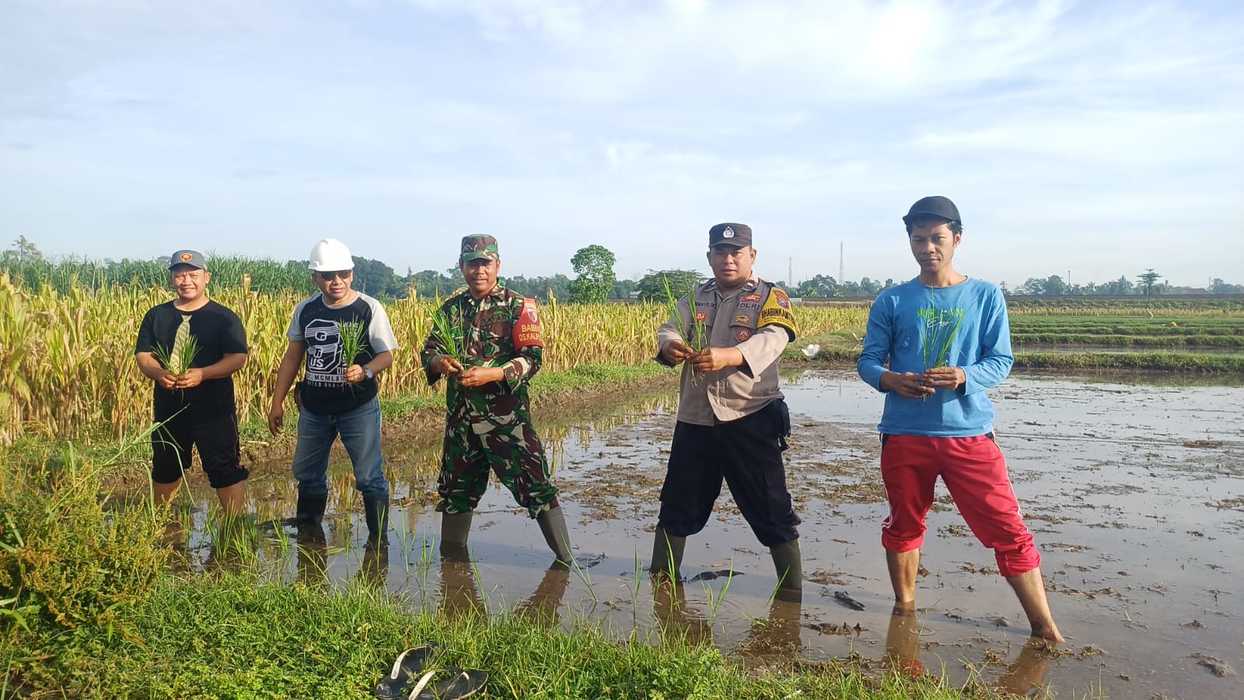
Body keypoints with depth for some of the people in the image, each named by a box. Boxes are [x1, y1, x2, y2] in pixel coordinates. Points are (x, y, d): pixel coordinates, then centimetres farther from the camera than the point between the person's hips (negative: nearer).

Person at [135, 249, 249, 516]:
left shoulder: (224, 318, -4)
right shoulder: (156, 316, 7)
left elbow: (238, 358, -11)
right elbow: (142, 356, 4)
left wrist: (202, 374, -26)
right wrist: (158, 373, -18)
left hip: (213, 409, -4)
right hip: (168, 408, 5)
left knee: (226, 470, -6)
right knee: (165, 469, 22)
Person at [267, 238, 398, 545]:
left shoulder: (369, 309, -11)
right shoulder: (305, 310, 1)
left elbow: (386, 355, -9)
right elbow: (293, 356, 8)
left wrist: (365, 371, -30)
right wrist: (277, 402, 7)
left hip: (358, 408, -4)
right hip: (314, 408, 5)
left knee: (369, 477, -2)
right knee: (307, 475, 18)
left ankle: (379, 540, 12)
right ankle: (306, 531, 38)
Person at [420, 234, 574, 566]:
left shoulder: (517, 307, -3)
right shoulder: (451, 309, 10)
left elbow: (532, 357, -10)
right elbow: (430, 349, 9)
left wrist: (492, 373, -23)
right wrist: (439, 363, -15)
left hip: (507, 415, -5)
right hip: (461, 415, 5)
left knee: (534, 484, -6)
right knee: (455, 488, 15)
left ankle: (565, 559, 5)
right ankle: (452, 558, 34)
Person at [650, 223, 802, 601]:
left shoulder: (771, 298, -2)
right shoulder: (694, 299, 13)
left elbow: (772, 340, -21)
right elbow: (670, 329, -3)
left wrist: (727, 355, -42)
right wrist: (670, 346, -29)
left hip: (750, 418, -4)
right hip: (694, 418, 5)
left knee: (771, 510, 1)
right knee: (678, 504, 16)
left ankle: (792, 588, 16)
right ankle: (661, 577, 32)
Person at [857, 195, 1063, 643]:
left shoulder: (986, 297, 4)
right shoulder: (891, 301, 5)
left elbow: (1001, 361, 1)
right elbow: (868, 361, 4)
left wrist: (964, 376, -20)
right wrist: (890, 380, -18)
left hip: (969, 434, -1)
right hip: (905, 434, 1)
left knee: (1008, 531, -1)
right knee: (904, 526, 16)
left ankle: (1045, 629, 12)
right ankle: (904, 609, 35)